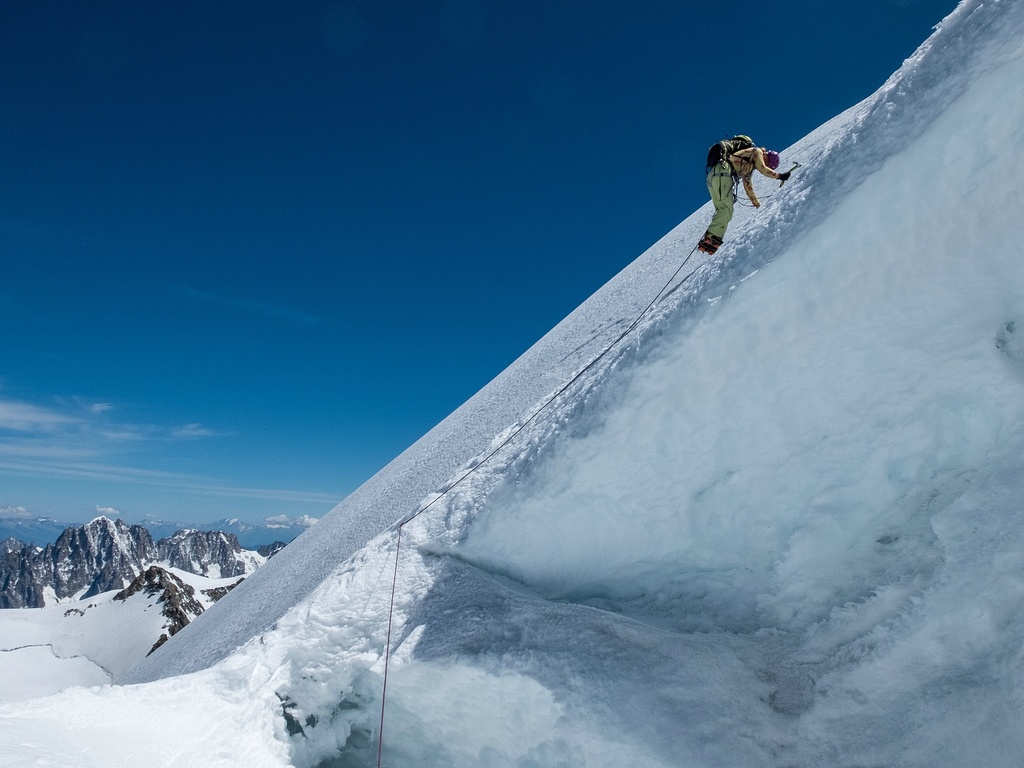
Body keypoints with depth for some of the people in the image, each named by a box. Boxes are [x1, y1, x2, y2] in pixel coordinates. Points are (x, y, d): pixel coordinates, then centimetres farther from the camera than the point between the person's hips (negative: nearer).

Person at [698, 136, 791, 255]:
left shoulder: (749, 165, 36)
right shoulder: (756, 151, 12)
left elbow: (747, 185, 43)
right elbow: (763, 169, -2)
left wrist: (756, 203, 51)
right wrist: (779, 176, 11)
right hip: (722, 171, -9)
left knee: (722, 210, 4)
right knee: (727, 209, -17)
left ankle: (709, 241, -10)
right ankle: (711, 237, -32)